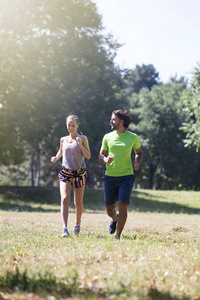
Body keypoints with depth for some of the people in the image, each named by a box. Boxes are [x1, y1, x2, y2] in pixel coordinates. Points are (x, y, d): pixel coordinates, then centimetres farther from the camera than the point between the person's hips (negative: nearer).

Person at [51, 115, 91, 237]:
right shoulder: (63, 140, 9)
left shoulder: (83, 138, 1)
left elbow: (88, 156, -5)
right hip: (65, 173, 1)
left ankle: (78, 223, 33)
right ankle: (65, 228, -25)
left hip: (79, 173, -1)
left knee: (78, 203, 5)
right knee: (65, 199, -18)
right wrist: (56, 158, 7)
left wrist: (80, 144, -18)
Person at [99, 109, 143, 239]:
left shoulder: (133, 137, 3)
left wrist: (137, 163, -4)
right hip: (110, 176, 2)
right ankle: (115, 219, 44)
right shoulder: (108, 137, 5)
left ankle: (118, 236, -3)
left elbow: (139, 153, 17)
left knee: (122, 206, -15)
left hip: (126, 176, -2)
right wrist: (105, 159, -12)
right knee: (109, 209, 8)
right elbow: (101, 155, 12)